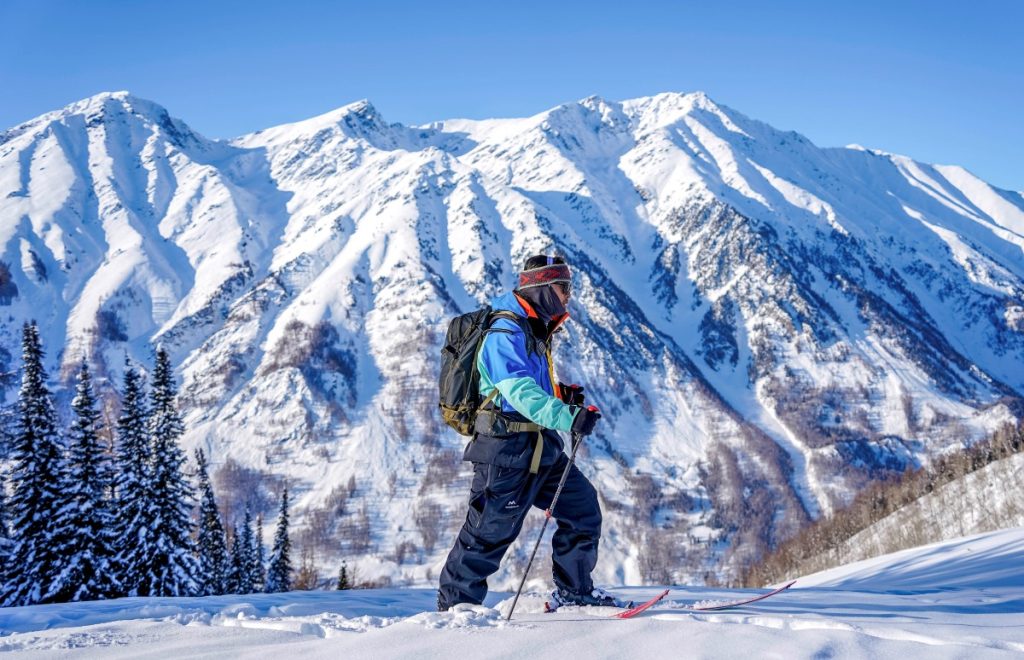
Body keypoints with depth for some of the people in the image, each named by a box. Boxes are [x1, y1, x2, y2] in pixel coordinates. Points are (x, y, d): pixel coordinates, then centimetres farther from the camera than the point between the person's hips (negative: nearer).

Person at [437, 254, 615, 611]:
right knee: (490, 531, -2)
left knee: (582, 505, 9)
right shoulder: (506, 333, -17)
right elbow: (519, 392, -31)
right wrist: (567, 417, -41)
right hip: (508, 447, -10)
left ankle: (574, 591, 20)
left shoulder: (535, 331, 16)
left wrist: (562, 394, 11)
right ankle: (455, 604, 11)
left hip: (540, 446, 10)